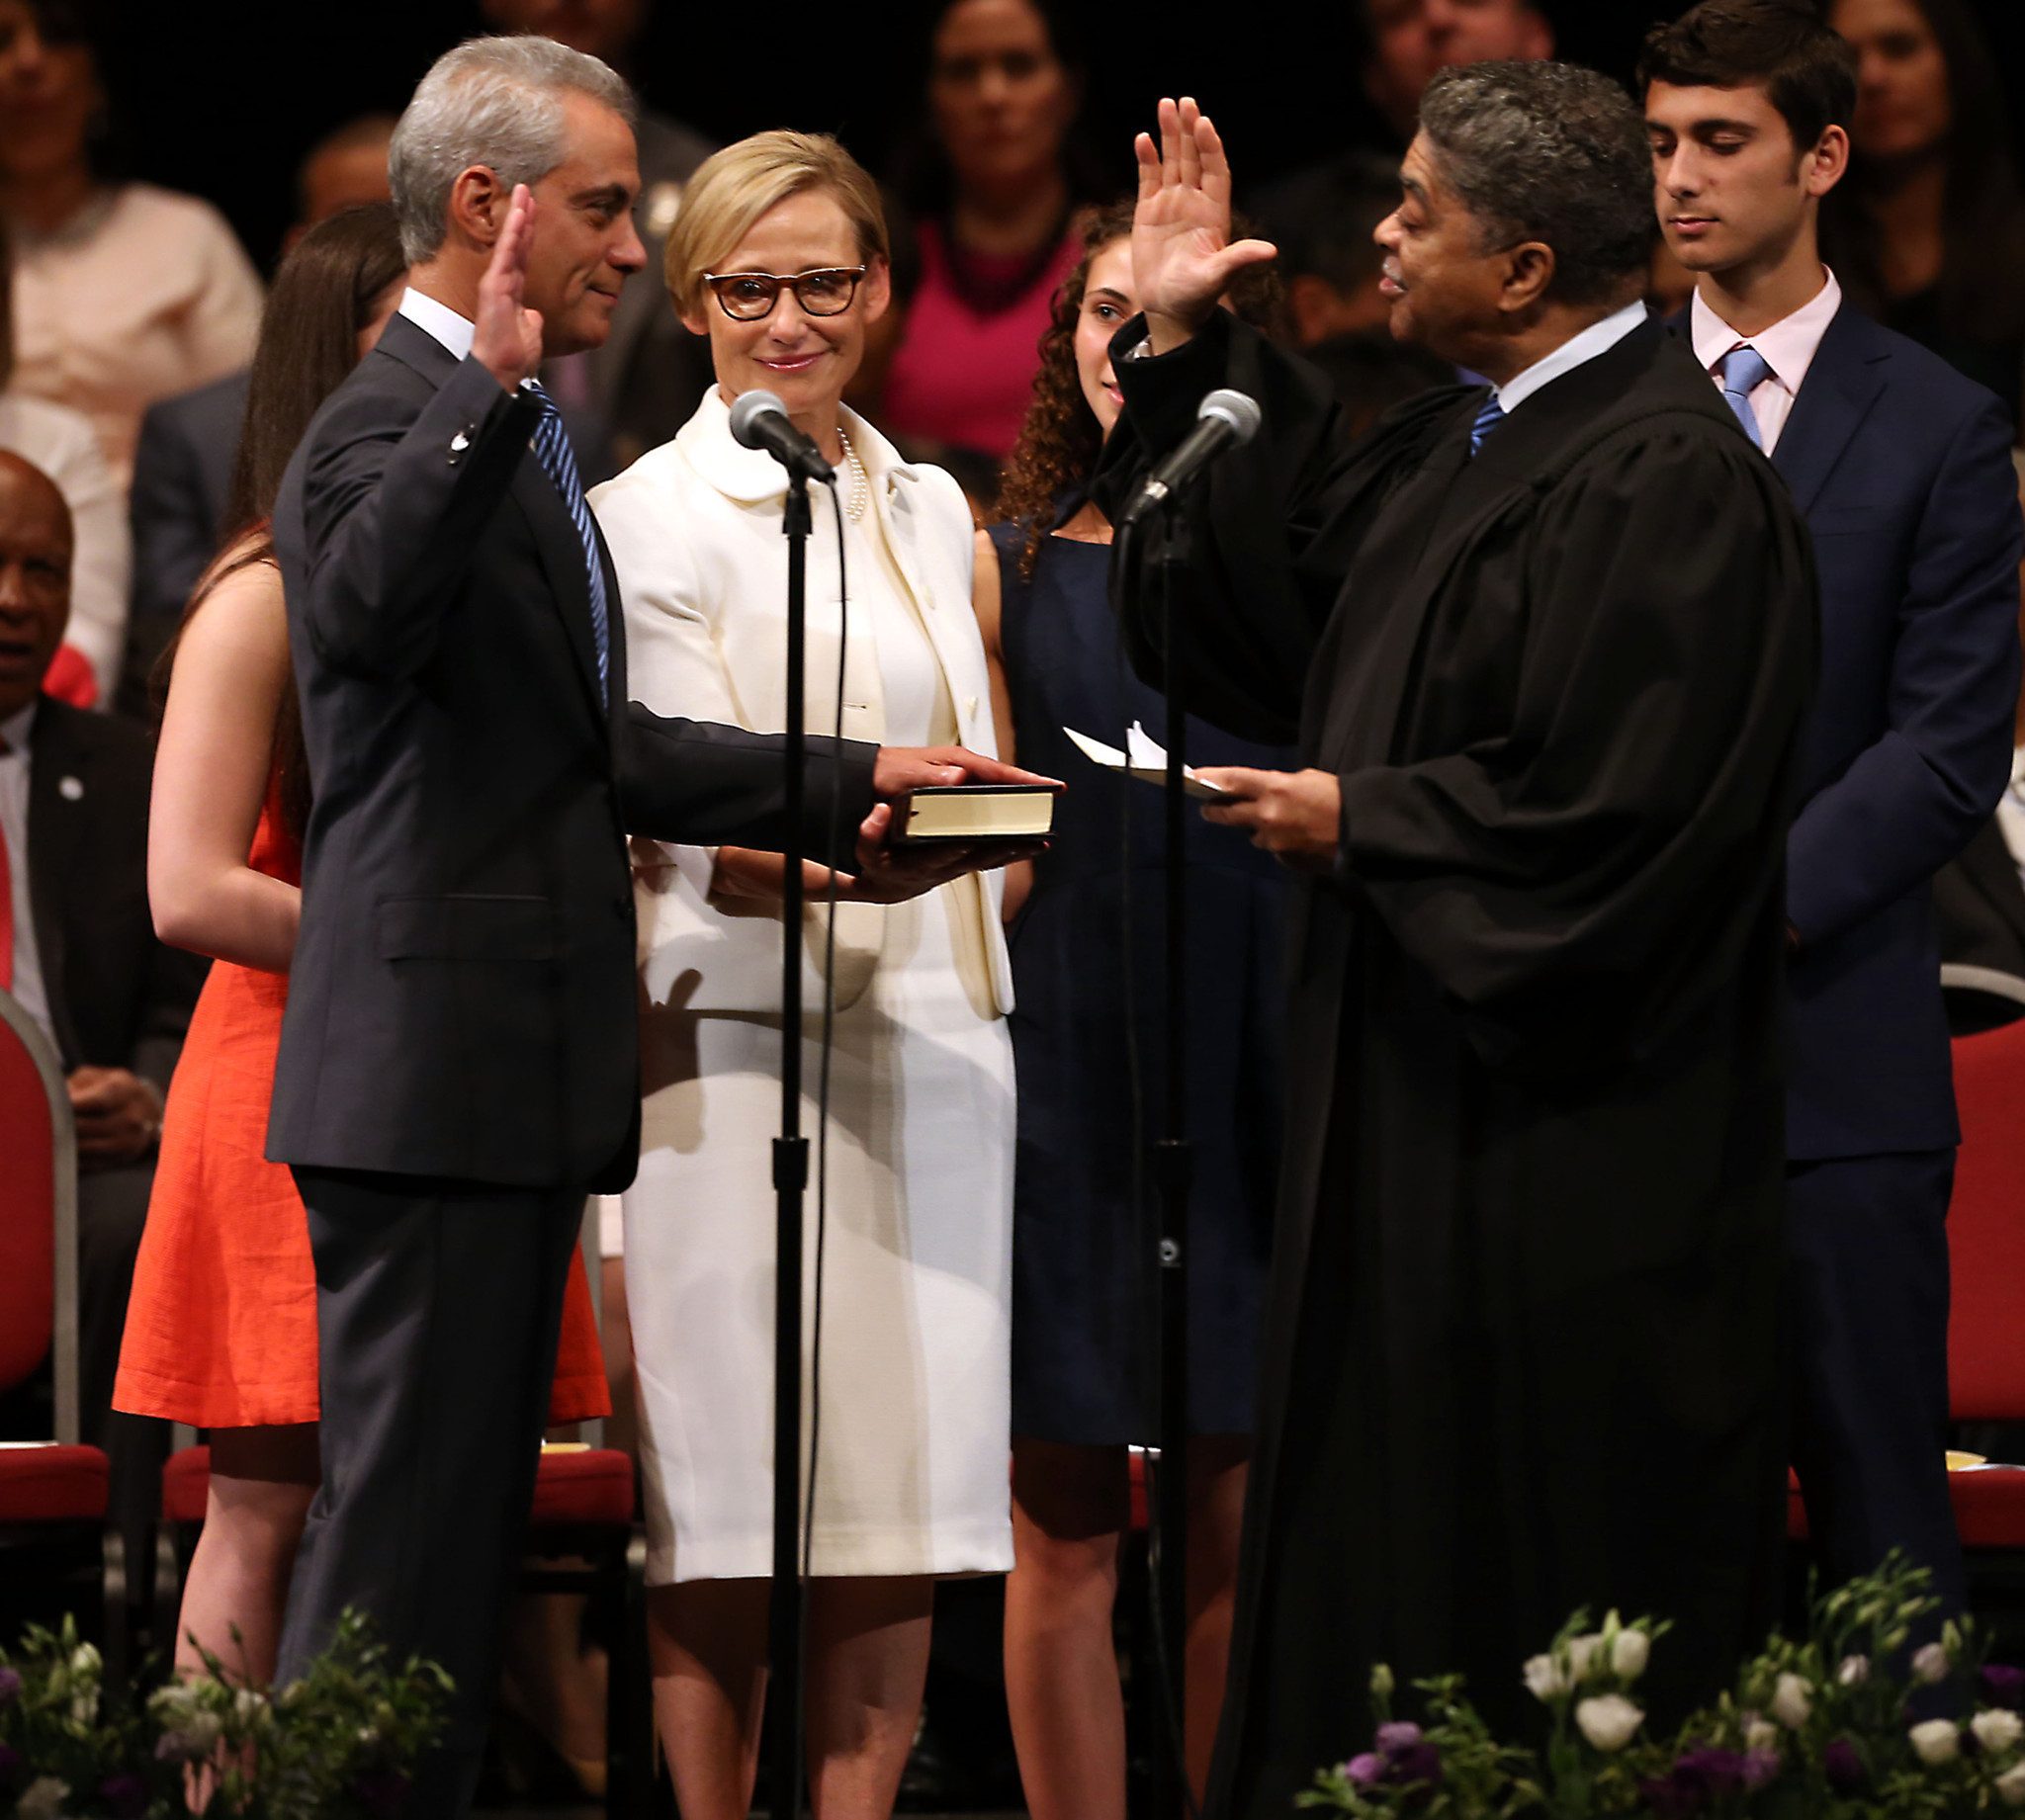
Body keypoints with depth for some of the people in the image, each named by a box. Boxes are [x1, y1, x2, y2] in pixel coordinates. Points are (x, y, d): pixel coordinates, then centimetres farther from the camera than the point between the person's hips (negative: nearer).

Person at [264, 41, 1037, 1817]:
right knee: (400, 1532, -9)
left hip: (512, 1081, 11)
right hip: (435, 1074, -11)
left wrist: (849, 787, 18)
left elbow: (598, 749, 23)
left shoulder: (514, 441, 19)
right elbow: (367, 610, -38)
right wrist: (489, 387, -46)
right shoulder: (393, 429, -14)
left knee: (466, 1522, 13)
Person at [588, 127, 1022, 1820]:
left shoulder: (928, 509, 17)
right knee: (731, 1513, -7)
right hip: (739, 1039, -5)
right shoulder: (650, 518, -1)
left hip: (932, 1043, 5)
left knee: (904, 1493, 0)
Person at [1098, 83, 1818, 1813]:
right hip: (1419, 1126, 10)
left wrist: (1359, 821, -13)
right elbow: (1264, 585, 22)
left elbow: (1614, 820, -24)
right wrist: (1184, 339, 16)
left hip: (1565, 1164, -10)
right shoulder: (1458, 450, 11)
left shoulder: (1671, 482, -19)